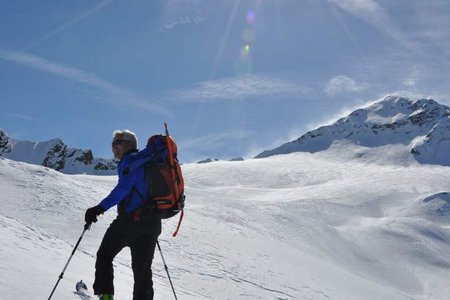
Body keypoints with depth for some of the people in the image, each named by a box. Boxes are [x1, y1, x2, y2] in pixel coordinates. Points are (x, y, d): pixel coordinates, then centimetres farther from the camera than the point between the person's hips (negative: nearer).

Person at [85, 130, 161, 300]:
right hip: (152, 222, 8)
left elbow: (123, 188, -22)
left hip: (130, 220, -8)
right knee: (143, 268, 12)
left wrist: (100, 208, -28)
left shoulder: (130, 160, -6)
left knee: (105, 256, 8)